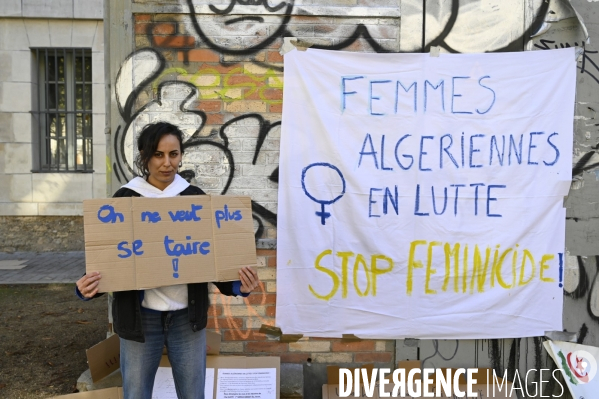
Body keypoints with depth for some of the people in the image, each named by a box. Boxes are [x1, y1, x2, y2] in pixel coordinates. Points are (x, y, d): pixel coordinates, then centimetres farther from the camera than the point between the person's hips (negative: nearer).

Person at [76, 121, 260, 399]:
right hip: (140, 316, -1)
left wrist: (236, 286, -15)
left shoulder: (195, 197, 1)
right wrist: (88, 288, -21)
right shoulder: (125, 199, -3)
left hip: (187, 315, 1)